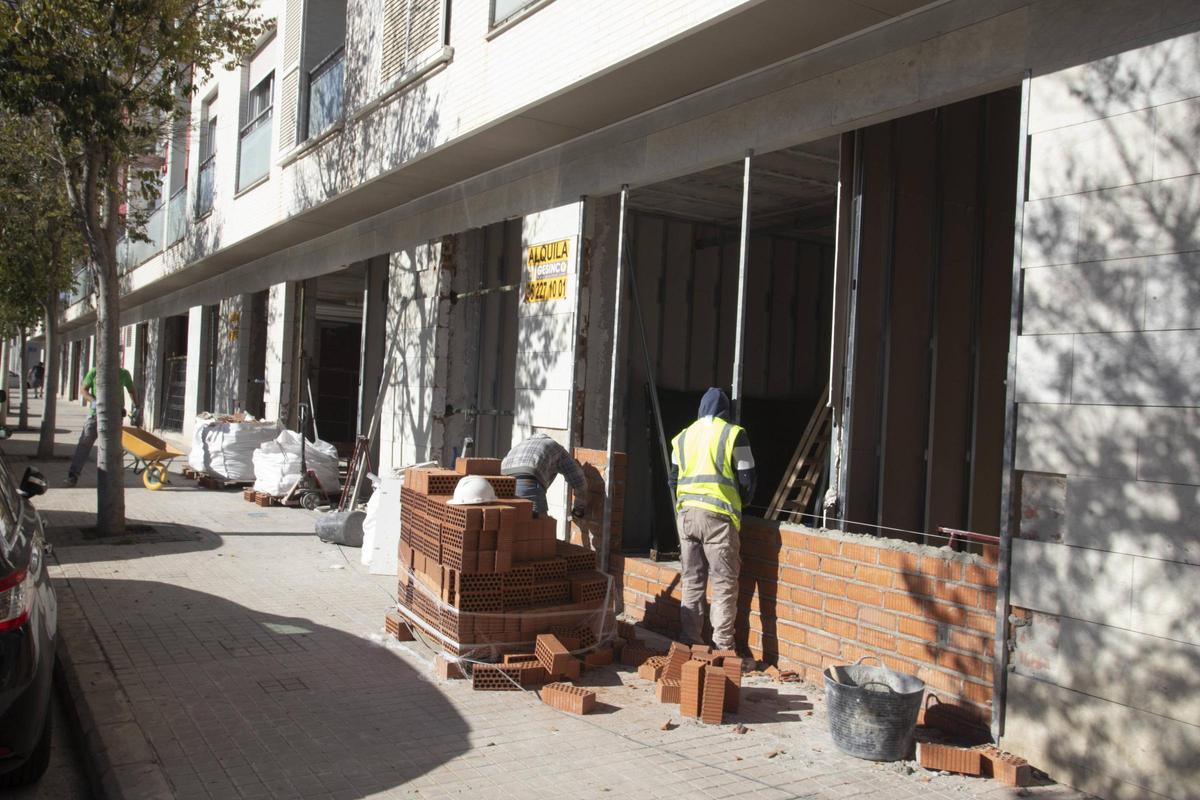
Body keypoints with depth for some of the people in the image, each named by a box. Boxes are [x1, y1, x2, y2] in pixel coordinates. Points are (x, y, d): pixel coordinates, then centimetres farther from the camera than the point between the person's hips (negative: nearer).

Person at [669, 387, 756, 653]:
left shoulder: (683, 436, 13)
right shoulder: (733, 434, -1)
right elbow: (747, 479, -1)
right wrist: (741, 502, 18)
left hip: (686, 514, 5)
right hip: (718, 516, -5)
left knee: (692, 582, 11)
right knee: (724, 584, 0)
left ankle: (691, 643, 14)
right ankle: (723, 647, -1)